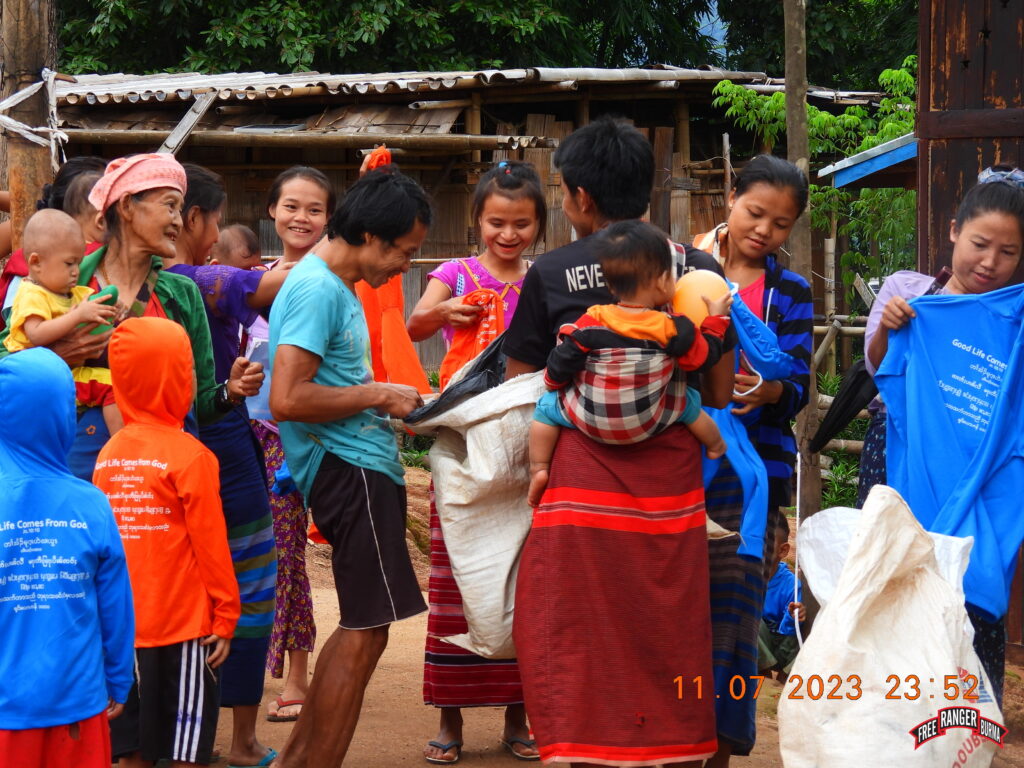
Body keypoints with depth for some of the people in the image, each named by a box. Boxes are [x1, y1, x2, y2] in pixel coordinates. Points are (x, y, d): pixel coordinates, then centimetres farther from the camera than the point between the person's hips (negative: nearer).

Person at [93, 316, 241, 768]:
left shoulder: (108, 455, 3)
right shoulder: (190, 455, -11)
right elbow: (210, 543, -10)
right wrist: (226, 616, -2)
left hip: (122, 627, 5)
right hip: (183, 627, -5)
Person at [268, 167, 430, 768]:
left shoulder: (335, 286, 17)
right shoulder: (318, 289, -15)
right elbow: (288, 399, -24)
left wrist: (384, 400, 12)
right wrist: (378, 395, -15)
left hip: (361, 466, 11)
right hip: (349, 468, -11)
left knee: (362, 625, 17)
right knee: (366, 631, -6)